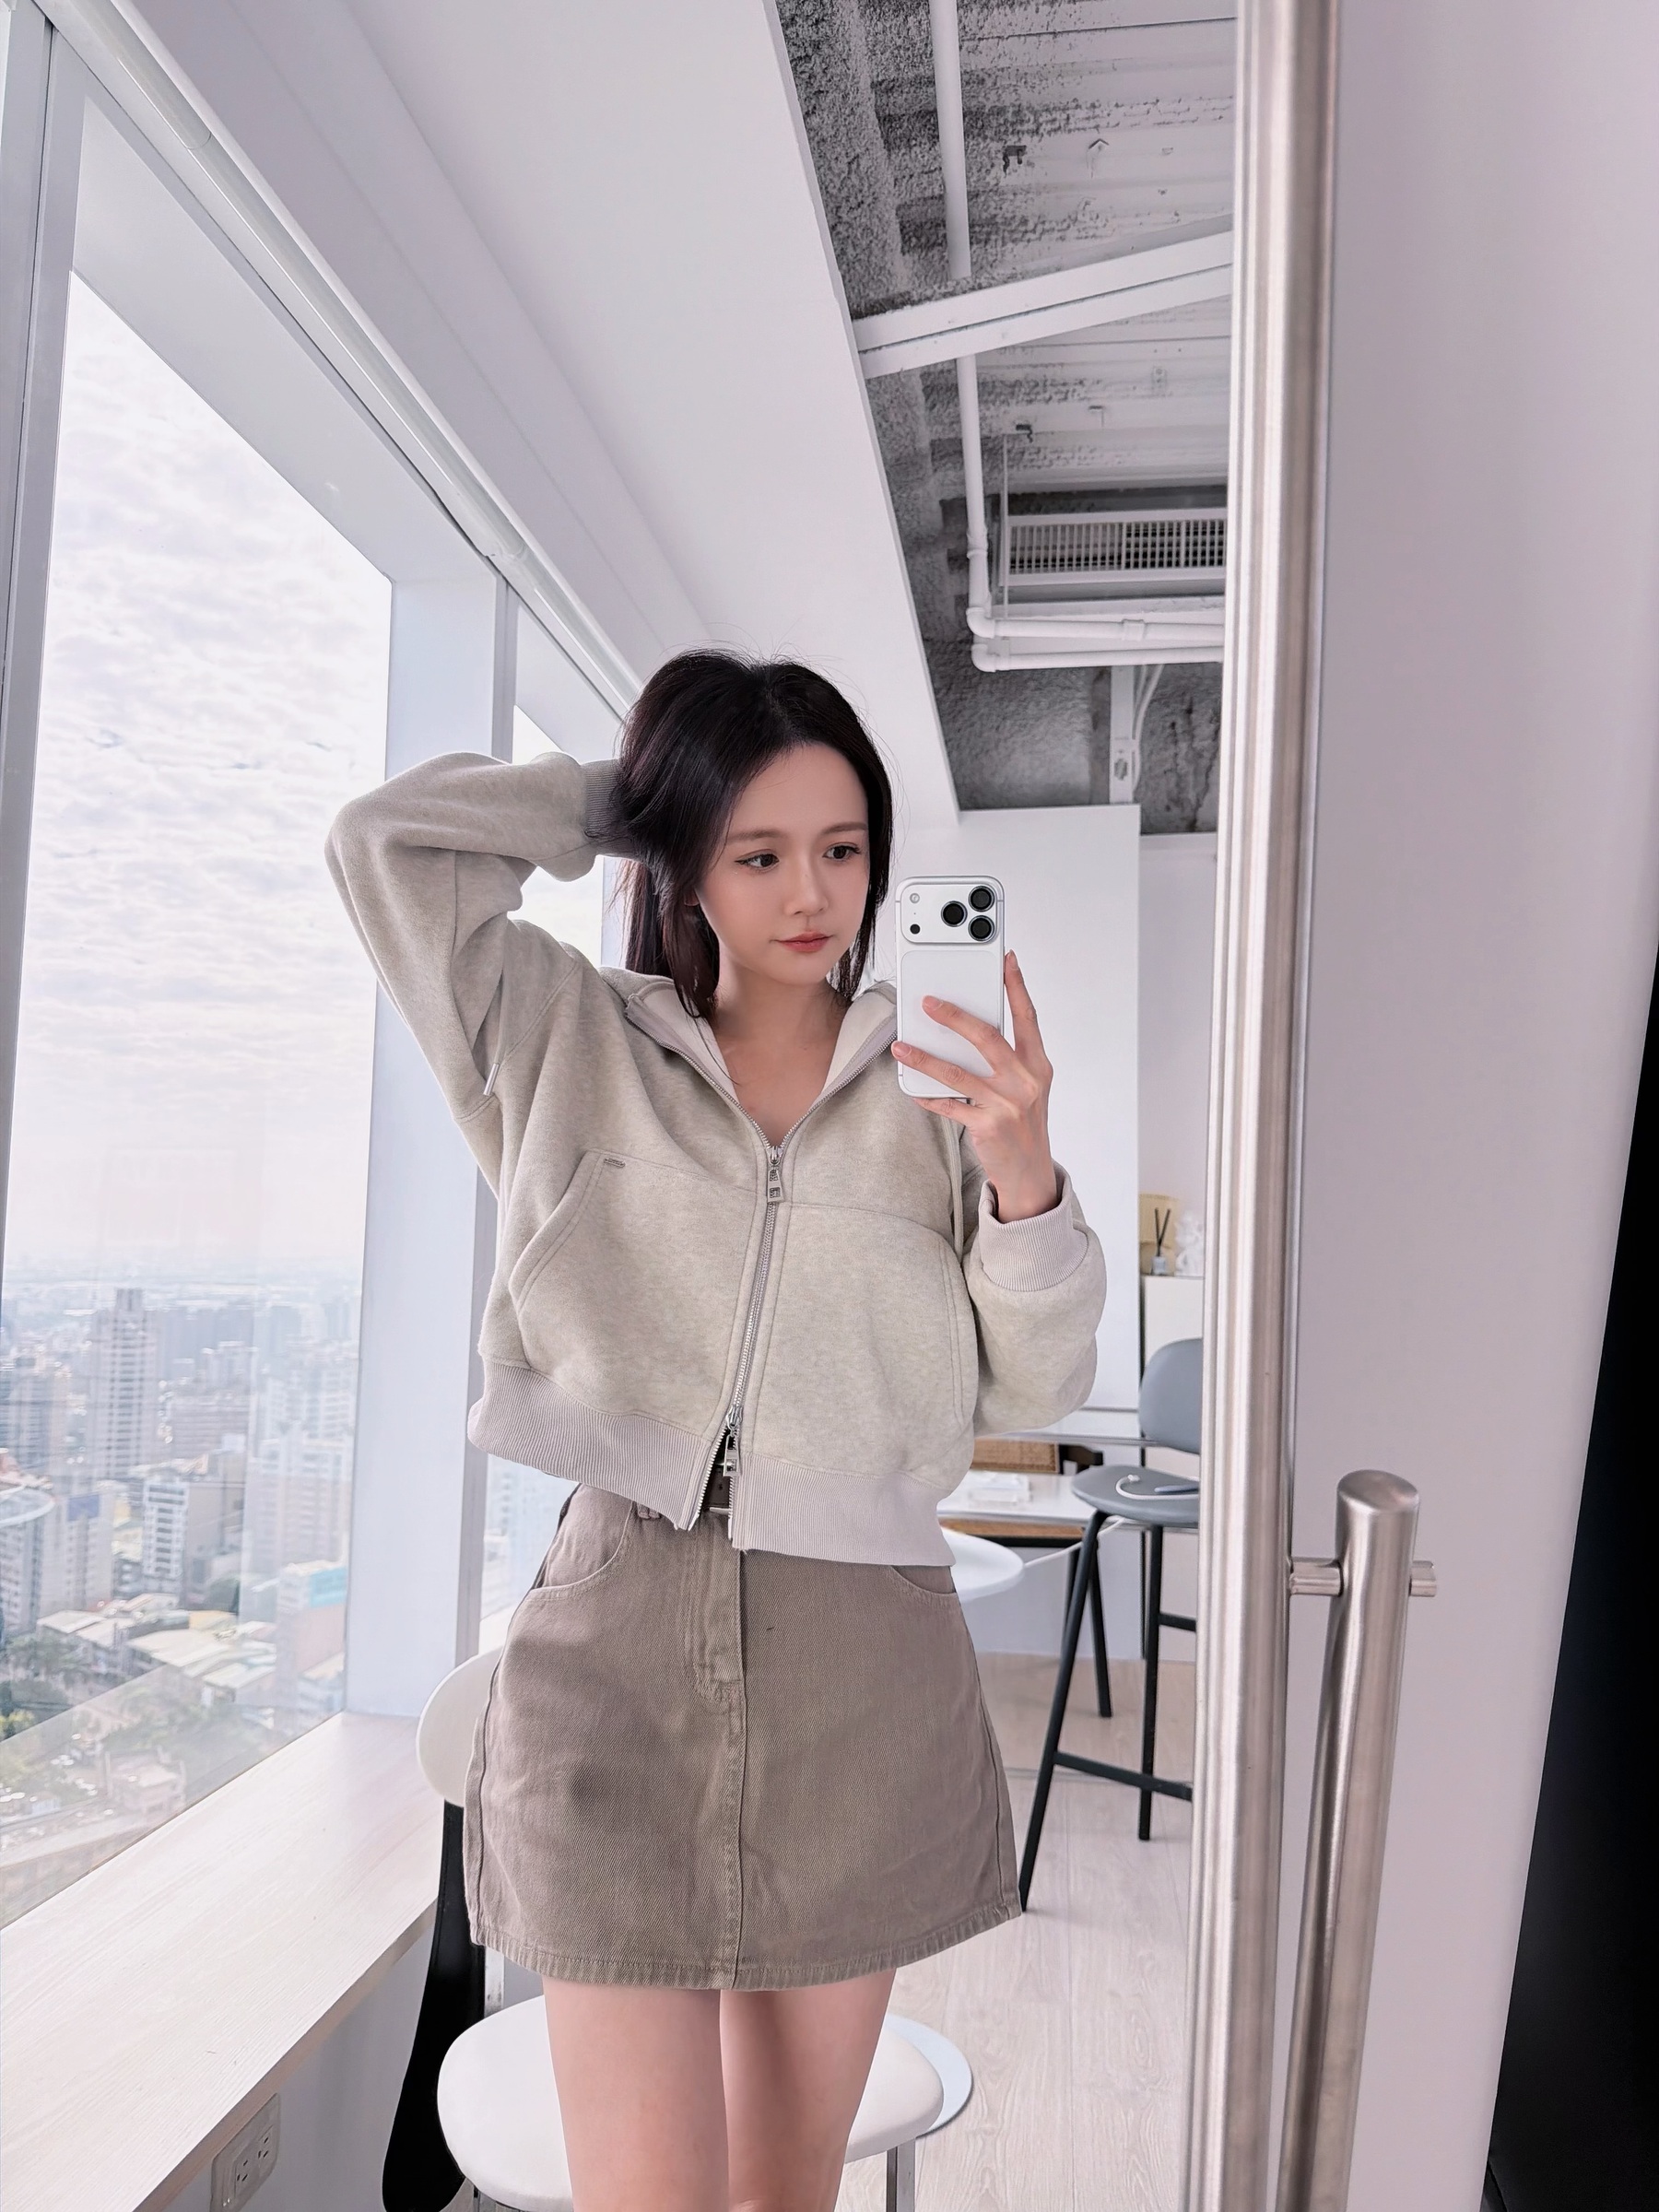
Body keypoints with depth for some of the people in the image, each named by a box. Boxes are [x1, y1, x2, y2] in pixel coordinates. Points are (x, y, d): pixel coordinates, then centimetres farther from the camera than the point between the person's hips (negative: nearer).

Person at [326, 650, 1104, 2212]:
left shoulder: (934, 1095, 4)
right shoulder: (573, 1047, 4)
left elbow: (1031, 1393, 2)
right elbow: (387, 839, -1)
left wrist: (1026, 1182, -15)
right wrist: (621, 797, 5)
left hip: (863, 1671, 2)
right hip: (617, 1640, -1)